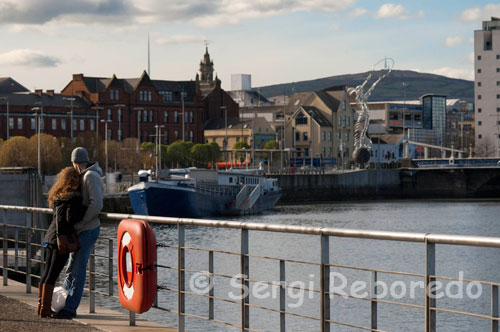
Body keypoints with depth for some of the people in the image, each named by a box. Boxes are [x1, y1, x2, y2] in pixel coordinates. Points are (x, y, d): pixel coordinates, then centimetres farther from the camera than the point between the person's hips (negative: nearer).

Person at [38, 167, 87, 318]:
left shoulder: (58, 196, 13)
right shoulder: (74, 197, -12)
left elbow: (59, 217, 12)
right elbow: (71, 218, -19)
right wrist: (86, 208, -11)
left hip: (51, 236, 8)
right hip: (62, 238, -8)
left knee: (47, 272, 14)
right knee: (53, 274, -5)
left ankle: (41, 305, 21)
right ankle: (45, 308, -3)